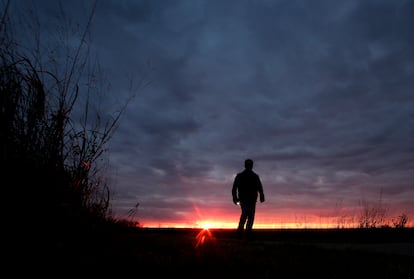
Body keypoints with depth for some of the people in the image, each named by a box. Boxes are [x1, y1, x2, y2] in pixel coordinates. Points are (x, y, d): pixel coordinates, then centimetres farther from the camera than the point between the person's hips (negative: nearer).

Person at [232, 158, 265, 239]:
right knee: (251, 216, 7)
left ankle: (240, 229, 2)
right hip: (252, 199, -2)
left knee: (244, 214, 18)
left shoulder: (239, 176, 0)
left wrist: (235, 197, 3)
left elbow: (234, 188, -3)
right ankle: (248, 232, -1)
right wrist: (262, 197, 4)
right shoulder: (255, 176, -3)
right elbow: (260, 188, -6)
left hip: (242, 198, 2)